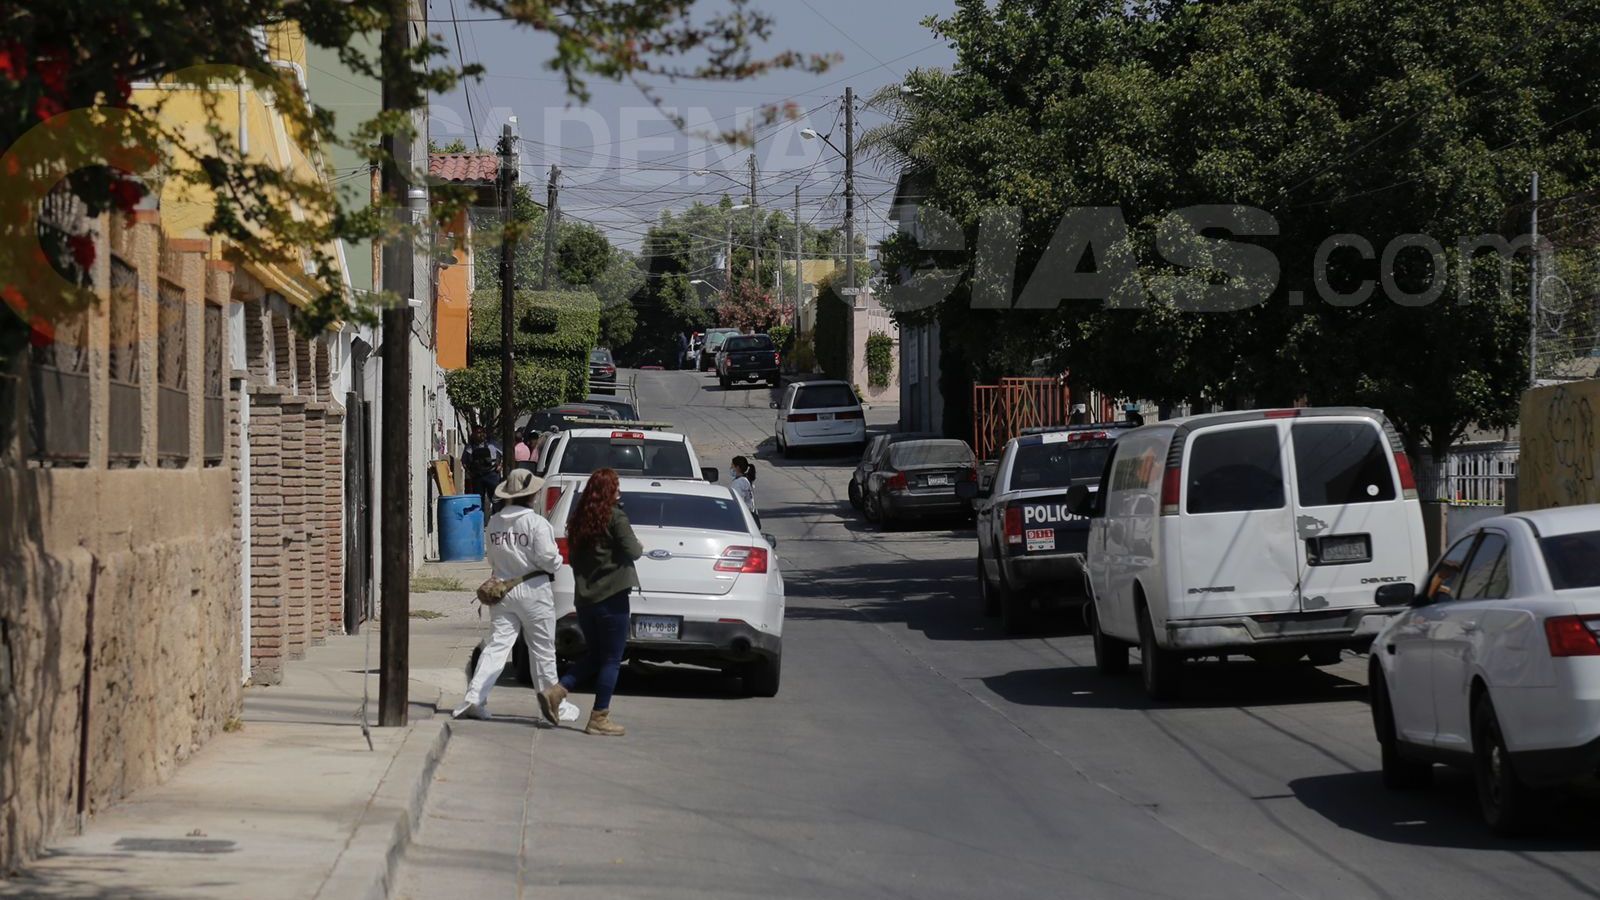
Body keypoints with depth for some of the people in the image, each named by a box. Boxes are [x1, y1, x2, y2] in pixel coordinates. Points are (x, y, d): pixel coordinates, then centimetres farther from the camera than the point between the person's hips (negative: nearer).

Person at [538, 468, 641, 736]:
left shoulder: (579, 520, 10)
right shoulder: (615, 517, -10)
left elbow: (573, 557, 15)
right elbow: (632, 551, -14)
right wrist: (640, 548, 7)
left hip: (584, 598, 7)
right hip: (611, 596, -7)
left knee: (593, 655, 18)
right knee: (611, 659, 1)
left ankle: (555, 693, 1)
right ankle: (599, 719, 1)